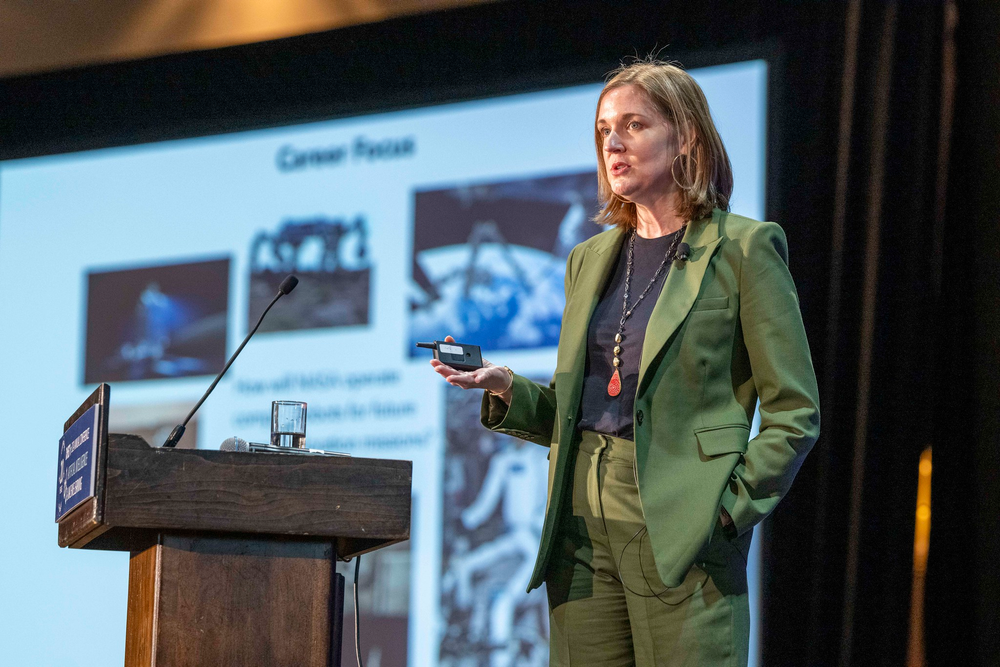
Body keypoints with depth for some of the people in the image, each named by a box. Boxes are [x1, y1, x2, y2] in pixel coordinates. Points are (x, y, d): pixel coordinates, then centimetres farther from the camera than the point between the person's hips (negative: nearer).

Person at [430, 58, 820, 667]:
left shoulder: (743, 249, -1)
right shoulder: (590, 258, 18)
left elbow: (793, 413, -3)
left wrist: (728, 511, -12)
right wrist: (506, 388, 4)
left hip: (677, 534, -6)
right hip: (582, 529, 6)